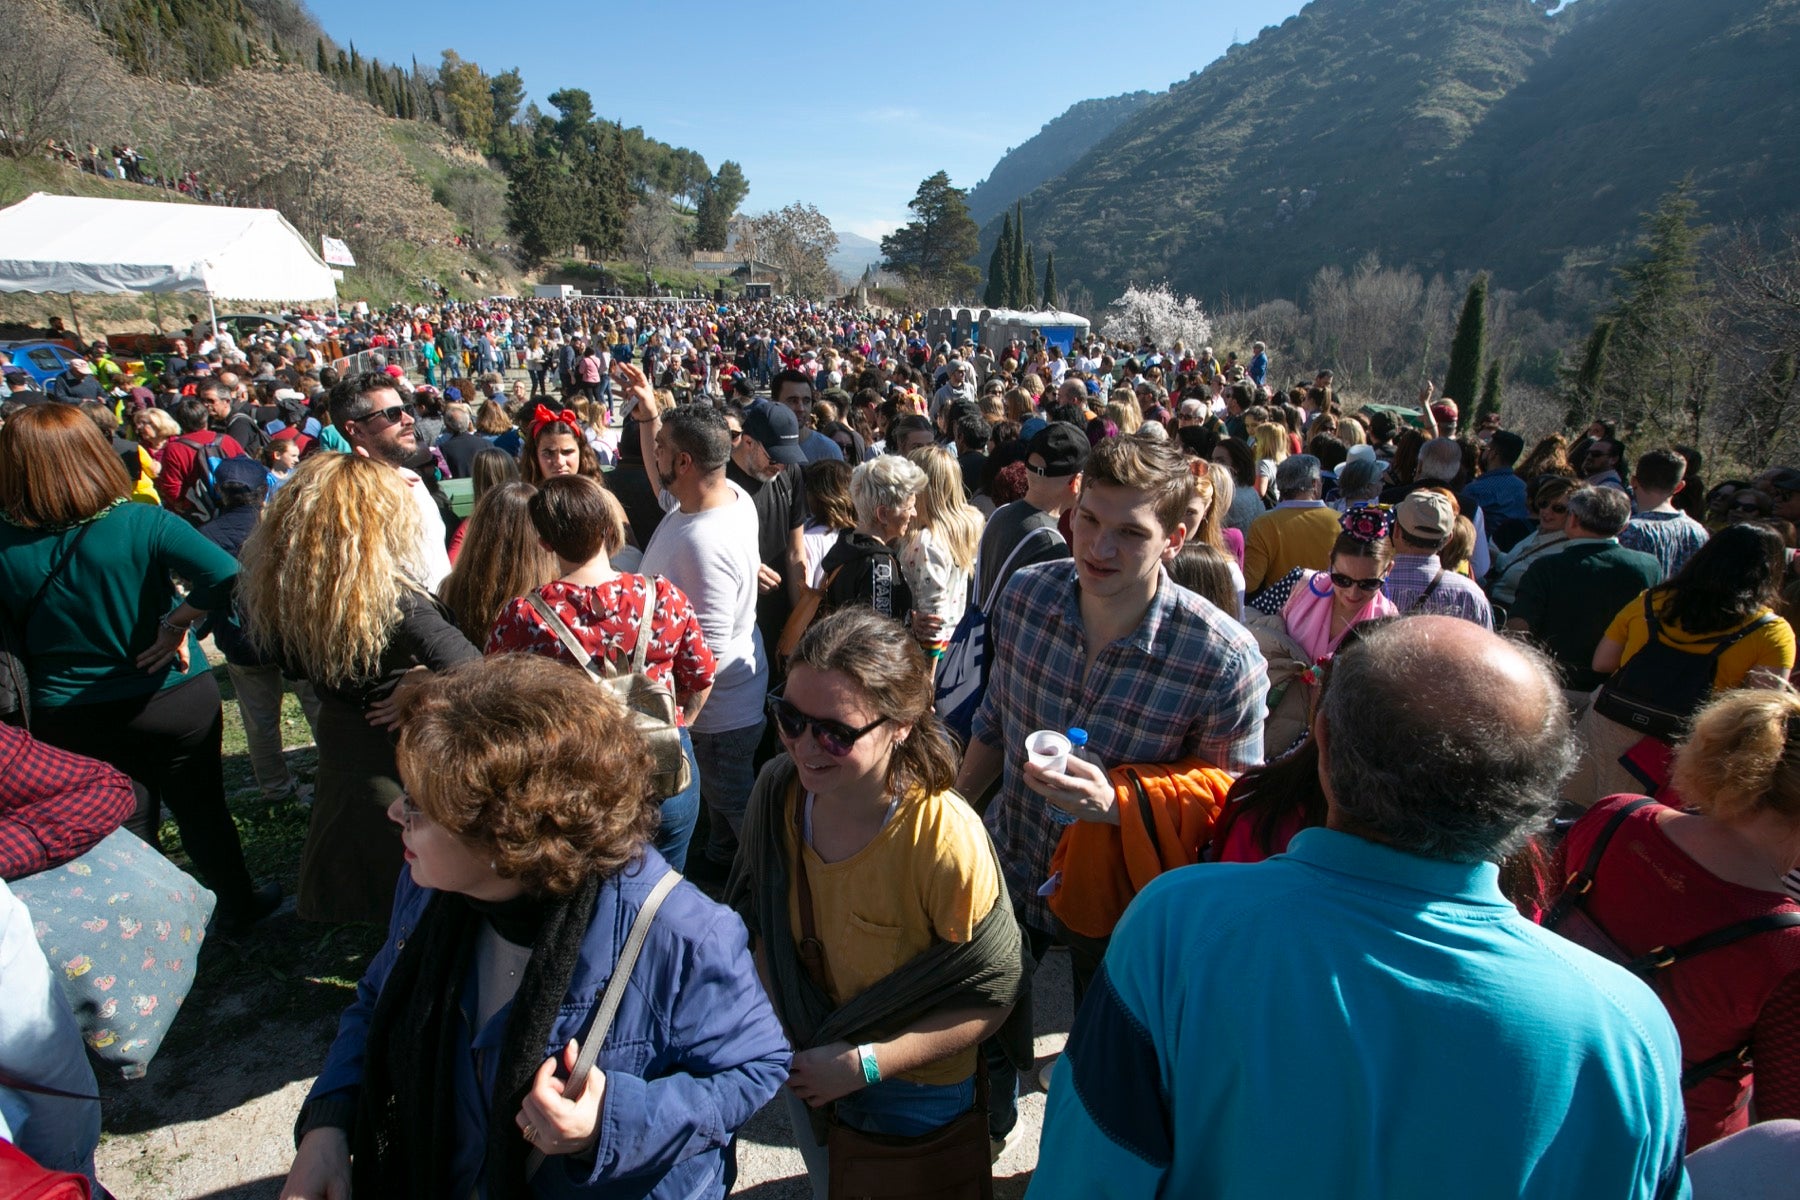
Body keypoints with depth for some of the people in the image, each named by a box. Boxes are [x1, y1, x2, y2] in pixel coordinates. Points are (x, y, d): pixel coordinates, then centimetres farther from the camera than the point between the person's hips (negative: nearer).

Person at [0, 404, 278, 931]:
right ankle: (237, 907, 35)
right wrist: (178, 626, -19)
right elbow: (225, 574, -33)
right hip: (172, 703, -1)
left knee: (116, 826, 20)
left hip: (67, 718, 2)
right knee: (202, 809, 17)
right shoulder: (143, 524, -19)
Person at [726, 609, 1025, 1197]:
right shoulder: (778, 790, -19)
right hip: (803, 1062, 5)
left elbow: (990, 996, -22)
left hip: (914, 1094, -4)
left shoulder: (946, 841, -34)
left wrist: (863, 1064, -22)